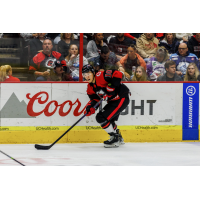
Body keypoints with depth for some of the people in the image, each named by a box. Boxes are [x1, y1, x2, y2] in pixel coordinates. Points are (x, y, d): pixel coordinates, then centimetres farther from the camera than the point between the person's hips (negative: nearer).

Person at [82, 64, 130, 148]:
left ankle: (115, 138, -4)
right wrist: (90, 107, -11)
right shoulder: (90, 87, 8)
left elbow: (118, 74, -28)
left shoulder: (101, 76, -21)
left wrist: (112, 86, -30)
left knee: (103, 118, -14)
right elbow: (95, 98, 10)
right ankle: (119, 138, 36)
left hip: (122, 98, -10)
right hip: (113, 101, 10)